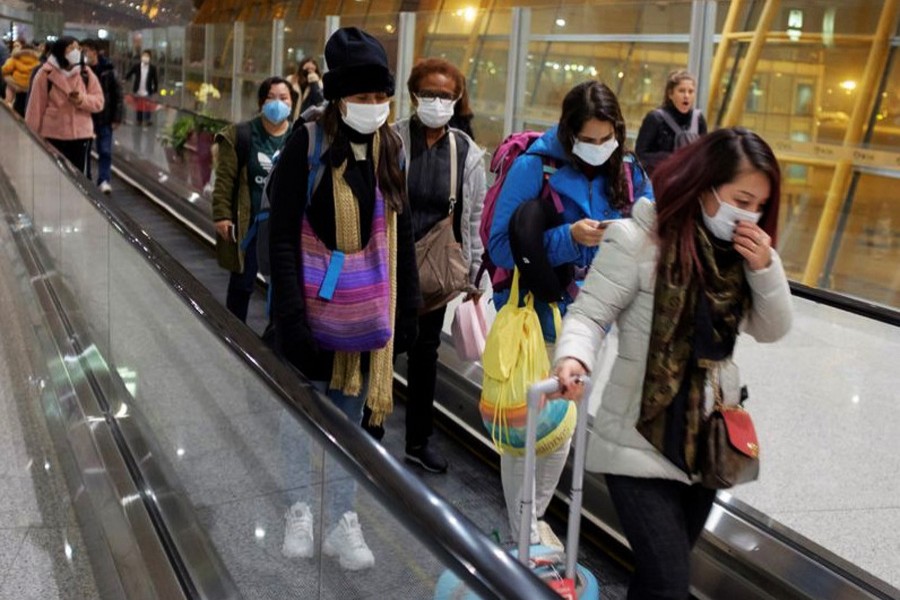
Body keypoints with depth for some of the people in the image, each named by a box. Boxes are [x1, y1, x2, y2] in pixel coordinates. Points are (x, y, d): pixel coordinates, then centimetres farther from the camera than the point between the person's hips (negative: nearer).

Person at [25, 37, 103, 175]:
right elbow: (36, 106, -4)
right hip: (53, 135, -3)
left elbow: (99, 102, 4)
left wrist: (82, 100, -18)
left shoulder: (86, 73, 3)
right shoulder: (45, 74, -6)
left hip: (81, 134, 3)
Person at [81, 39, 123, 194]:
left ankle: (104, 180, 2)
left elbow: (117, 94, -2)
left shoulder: (108, 70, -5)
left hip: (104, 118, -1)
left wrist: (117, 118, -5)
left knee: (105, 151, -1)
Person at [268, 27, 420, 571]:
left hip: (367, 310, 4)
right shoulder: (307, 145, -11)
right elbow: (283, 238, -12)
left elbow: (403, 234, 9)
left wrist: (407, 308, 7)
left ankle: (344, 523, 23)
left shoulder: (390, 148, 3)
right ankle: (299, 512, 28)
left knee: (351, 415, 12)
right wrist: (291, 317, -17)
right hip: (313, 306, -3)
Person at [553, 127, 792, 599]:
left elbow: (771, 330, 5)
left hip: (706, 438, 6)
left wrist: (765, 268, -12)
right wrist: (573, 357, -37)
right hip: (642, 438, -6)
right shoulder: (638, 238, -18)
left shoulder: (739, 249, 1)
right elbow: (589, 314, -16)